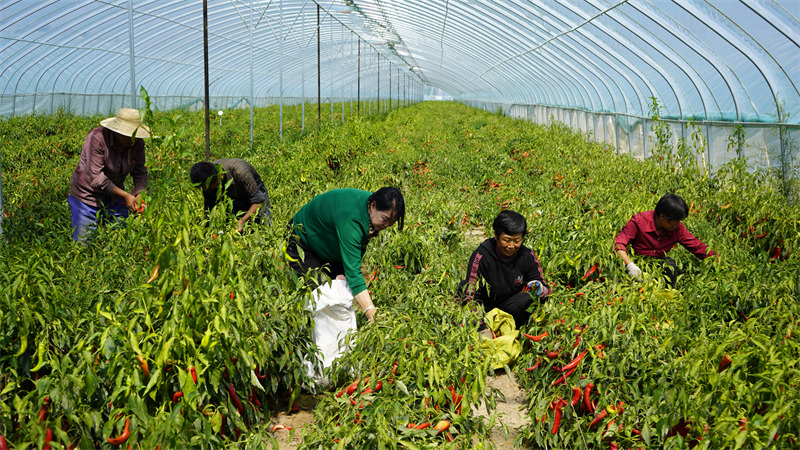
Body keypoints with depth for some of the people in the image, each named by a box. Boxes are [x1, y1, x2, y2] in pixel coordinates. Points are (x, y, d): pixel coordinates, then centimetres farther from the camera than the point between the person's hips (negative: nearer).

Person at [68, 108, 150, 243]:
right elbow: (96, 178, -27)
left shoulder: (138, 143, -9)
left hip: (114, 197, 5)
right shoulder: (97, 138, -26)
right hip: (87, 194, -5)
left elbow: (140, 172, 2)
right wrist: (125, 195, -27)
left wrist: (140, 192, -18)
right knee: (82, 243, 2)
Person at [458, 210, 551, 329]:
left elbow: (546, 289, -3)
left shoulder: (528, 257, -7)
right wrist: (483, 328, -34)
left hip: (512, 307, 3)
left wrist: (539, 289, -30)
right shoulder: (481, 256, -18)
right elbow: (470, 296, -21)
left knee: (527, 299, -28)